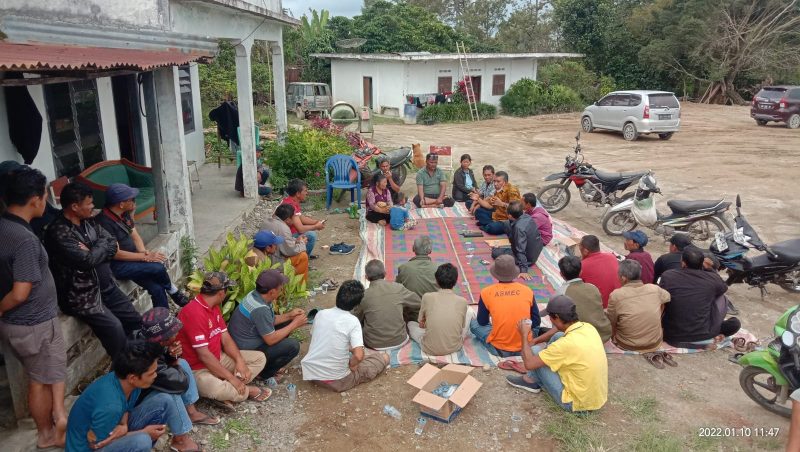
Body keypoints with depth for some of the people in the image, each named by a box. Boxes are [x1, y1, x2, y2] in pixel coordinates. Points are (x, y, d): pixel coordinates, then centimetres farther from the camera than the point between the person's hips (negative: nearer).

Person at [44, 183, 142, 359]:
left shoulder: (88, 222, 8)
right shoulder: (59, 232, -19)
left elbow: (113, 245, 4)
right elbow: (87, 261, -26)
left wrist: (93, 252, -14)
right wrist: (102, 246, -8)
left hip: (106, 286, 8)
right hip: (82, 295, -8)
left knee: (135, 321, 8)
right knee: (114, 327, -22)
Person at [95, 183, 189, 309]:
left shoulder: (125, 214, 4)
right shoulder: (104, 222, -22)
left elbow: (135, 236, 11)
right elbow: (116, 254, -23)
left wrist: (143, 251, -10)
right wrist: (145, 256, -21)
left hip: (132, 258, 8)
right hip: (117, 266, -8)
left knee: (157, 288, -13)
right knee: (158, 268, -23)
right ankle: (175, 294, 4)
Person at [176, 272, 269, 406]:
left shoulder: (214, 307, 5)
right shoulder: (194, 313, -26)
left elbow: (226, 338, 6)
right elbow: (204, 355, -28)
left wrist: (240, 361, -12)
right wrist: (231, 378, -25)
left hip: (217, 359, 9)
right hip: (197, 369, -9)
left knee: (259, 358, 5)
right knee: (221, 391, -39)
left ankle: (229, 388, -13)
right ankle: (246, 390, -7)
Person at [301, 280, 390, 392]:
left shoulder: (320, 314, -3)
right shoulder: (353, 321, -17)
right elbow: (359, 356, -28)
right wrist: (351, 364, -5)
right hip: (335, 381, -5)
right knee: (384, 357, 5)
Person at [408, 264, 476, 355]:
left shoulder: (427, 297, -9)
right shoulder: (462, 301, -7)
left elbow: (421, 324, 3)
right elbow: (462, 327, 6)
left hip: (430, 349, 0)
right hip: (455, 347, 0)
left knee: (411, 324, 28)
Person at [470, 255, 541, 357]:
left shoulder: (486, 292, -10)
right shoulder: (527, 290, -6)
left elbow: (482, 322, 5)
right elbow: (536, 322, 4)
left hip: (499, 350, -2)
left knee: (474, 324, 21)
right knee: (535, 327, 32)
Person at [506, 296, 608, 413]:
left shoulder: (566, 344, -29)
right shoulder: (589, 328, -6)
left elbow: (529, 363, -18)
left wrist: (524, 335, -5)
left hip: (578, 403, -7)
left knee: (535, 351, -4)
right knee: (557, 337, 11)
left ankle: (532, 381, 26)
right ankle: (536, 379, 28)